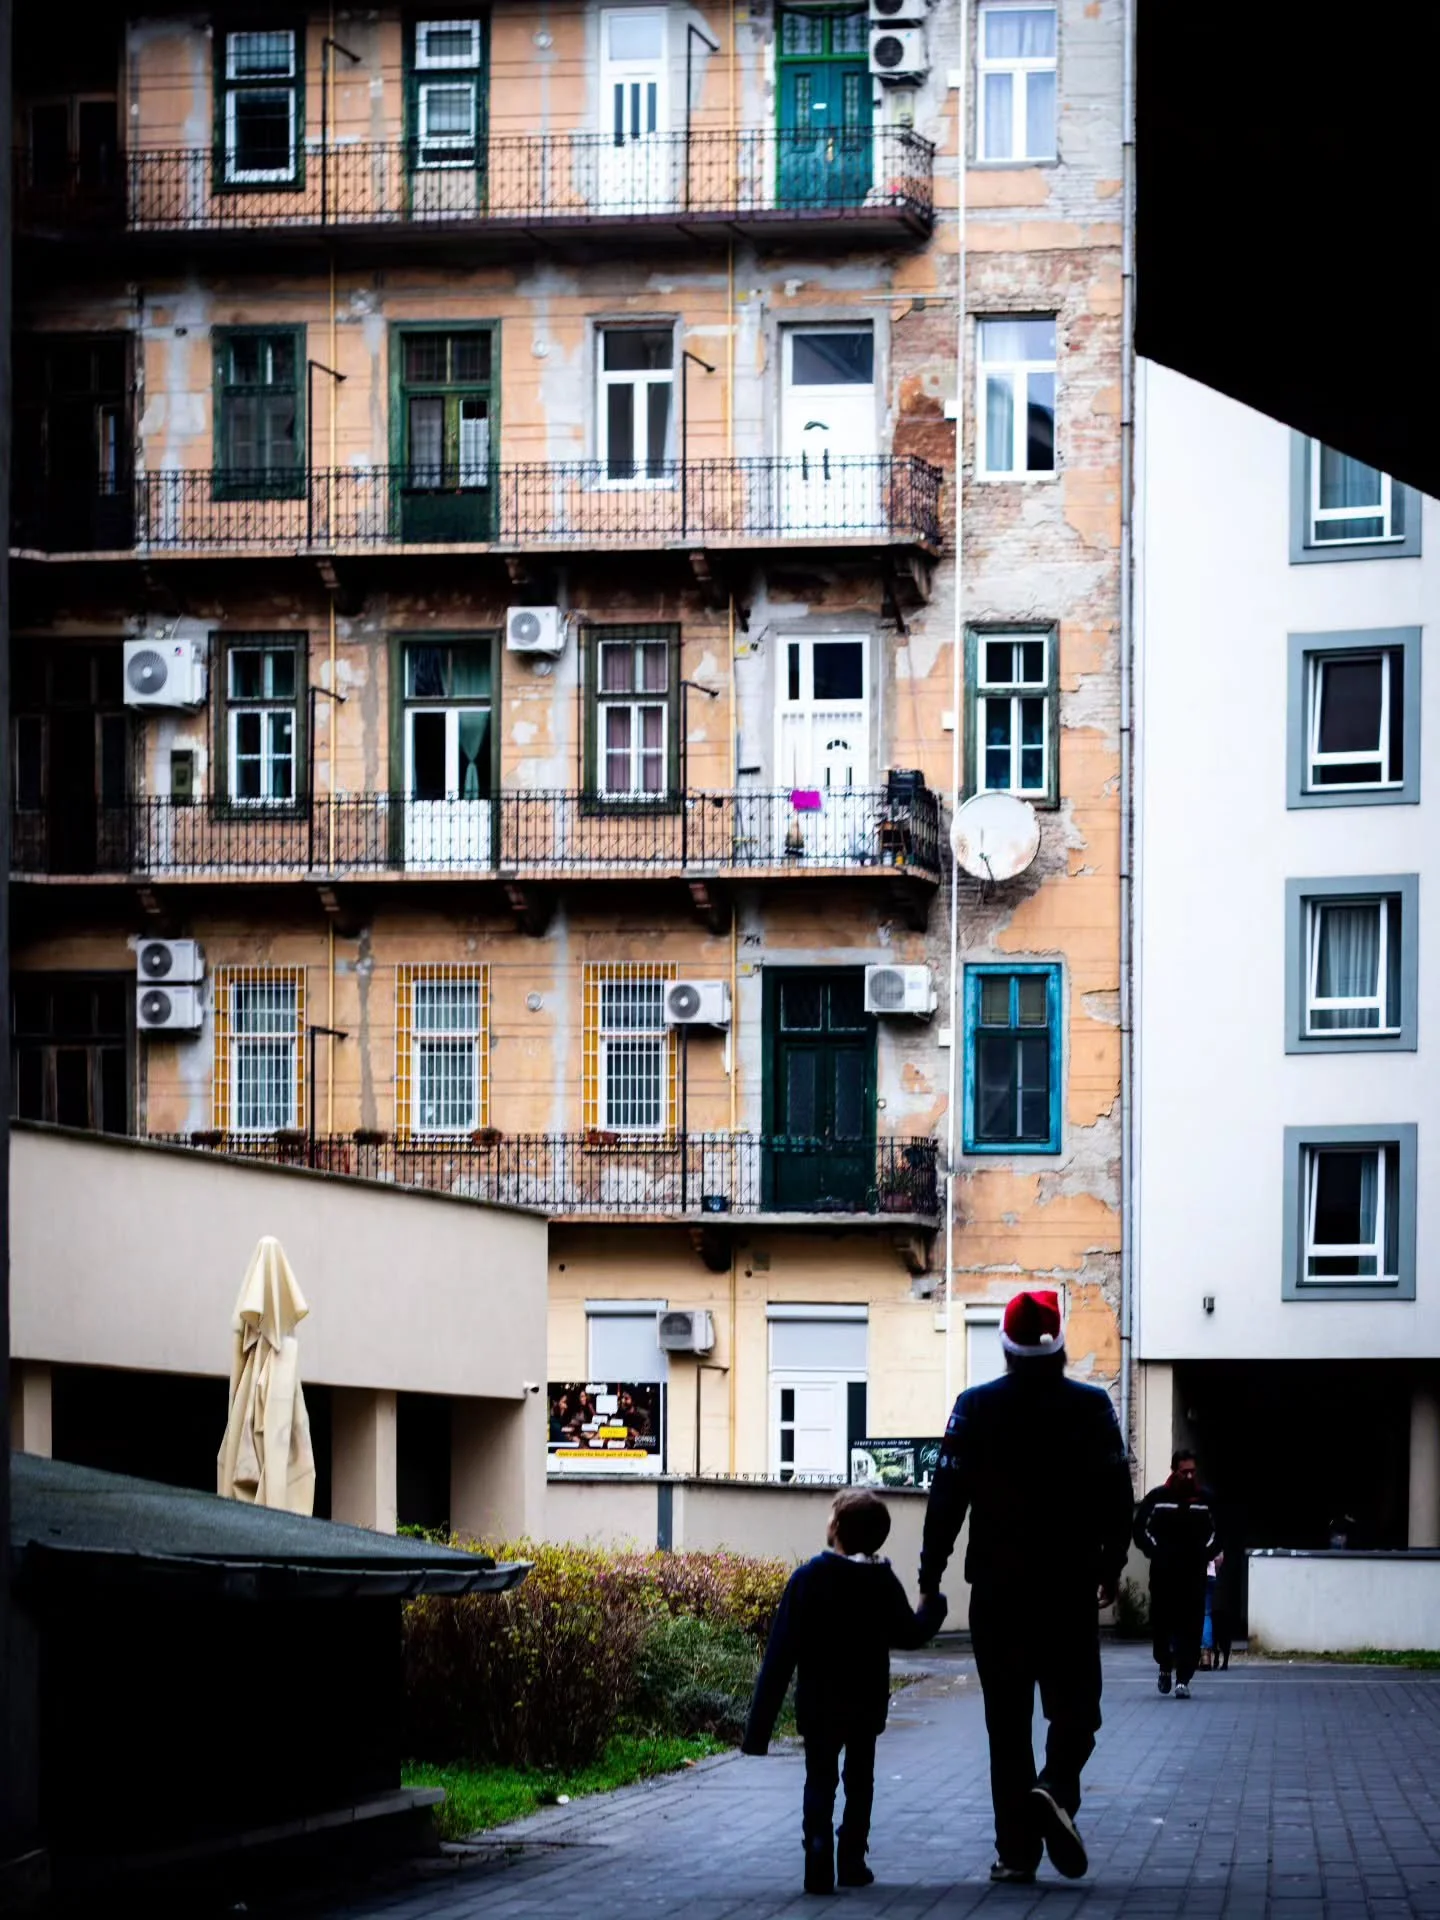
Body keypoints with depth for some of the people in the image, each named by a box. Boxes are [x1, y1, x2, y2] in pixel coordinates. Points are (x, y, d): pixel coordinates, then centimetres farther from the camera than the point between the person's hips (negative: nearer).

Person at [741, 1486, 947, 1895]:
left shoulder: (808, 1579, -13)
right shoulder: (883, 1583, -6)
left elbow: (783, 1651, -14)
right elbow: (911, 1634, 6)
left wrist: (761, 1720, -12)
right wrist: (934, 1605, 28)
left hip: (819, 1704, -2)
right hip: (867, 1704, 2)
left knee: (820, 1783, 4)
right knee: (859, 1781, 17)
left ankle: (819, 1865, -13)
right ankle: (852, 1862, 16)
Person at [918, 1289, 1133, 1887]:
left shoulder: (976, 1408, -3)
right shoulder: (1091, 1407, -2)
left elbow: (948, 1495, -5)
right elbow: (1116, 1495, 1)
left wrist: (930, 1575, 1)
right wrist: (1111, 1567, 14)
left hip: (996, 1587, 1)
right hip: (1070, 1589, 0)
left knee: (1007, 1719, 7)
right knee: (1073, 1705, 9)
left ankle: (1016, 1849, 5)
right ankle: (1056, 1788, -20)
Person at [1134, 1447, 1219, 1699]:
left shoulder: (1206, 1498, 4)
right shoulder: (1157, 1497, -1)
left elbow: (1216, 1530, 17)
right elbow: (1140, 1527, 8)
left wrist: (1208, 1552, 5)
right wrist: (1153, 1551, 0)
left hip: (1194, 1573, 1)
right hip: (1163, 1572, -1)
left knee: (1190, 1628, -5)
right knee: (1161, 1622, 2)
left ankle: (1183, 1679, -4)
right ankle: (1165, 1667, 26)